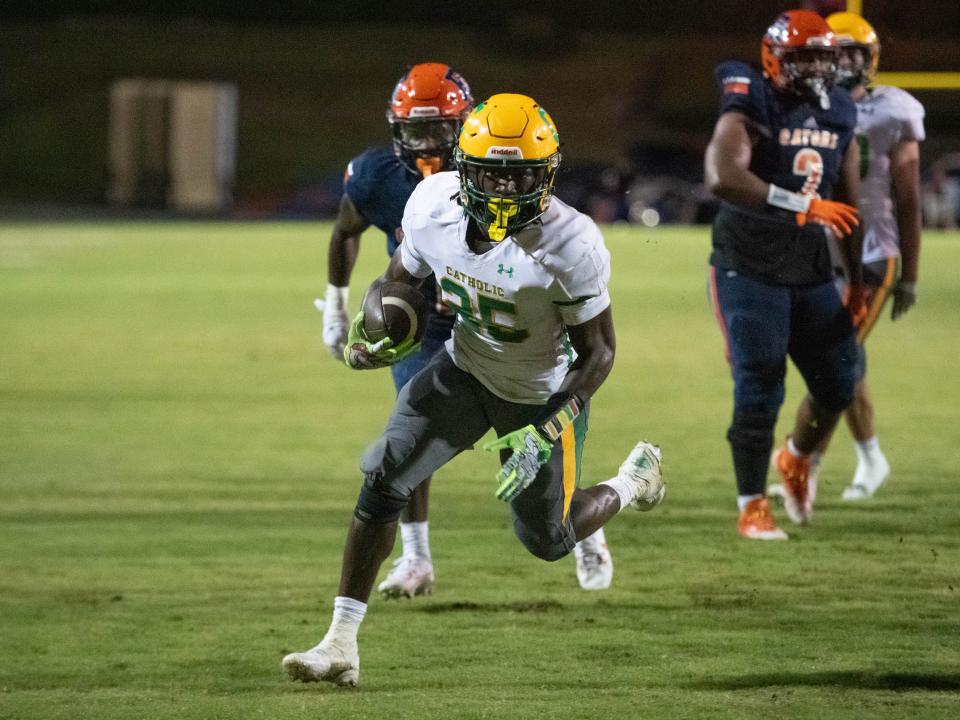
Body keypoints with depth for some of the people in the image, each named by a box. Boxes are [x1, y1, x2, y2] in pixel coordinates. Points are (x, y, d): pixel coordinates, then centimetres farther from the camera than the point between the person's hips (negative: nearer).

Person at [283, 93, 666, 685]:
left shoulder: (569, 244, -32)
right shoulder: (434, 204, -19)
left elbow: (598, 352, -21)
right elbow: (401, 276, 3)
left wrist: (543, 435, -31)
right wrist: (370, 331, -19)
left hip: (543, 395, -3)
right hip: (465, 369, 3)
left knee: (547, 541, 11)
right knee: (382, 483, -14)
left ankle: (633, 482, 44)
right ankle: (342, 645, -8)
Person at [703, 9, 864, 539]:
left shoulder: (838, 114, 6)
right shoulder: (752, 110, -15)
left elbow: (846, 205, 15)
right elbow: (722, 178, -34)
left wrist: (858, 280, 16)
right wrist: (802, 205, -36)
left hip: (810, 271, 6)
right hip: (751, 270, -6)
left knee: (838, 385, 6)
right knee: (759, 391, -8)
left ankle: (798, 459, 36)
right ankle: (751, 509, 3)